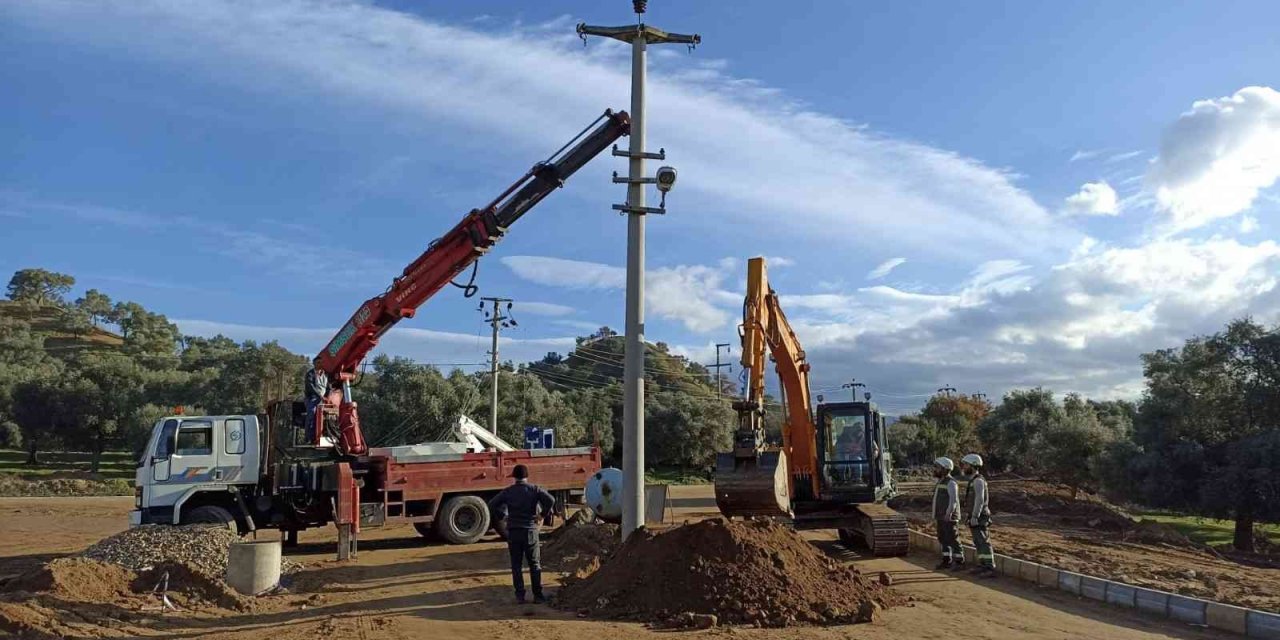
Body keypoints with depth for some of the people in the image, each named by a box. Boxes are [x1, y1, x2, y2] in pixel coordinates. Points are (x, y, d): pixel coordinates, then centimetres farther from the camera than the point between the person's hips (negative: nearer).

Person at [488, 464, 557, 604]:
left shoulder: (507, 491, 2)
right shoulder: (534, 489, -2)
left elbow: (492, 504, -3)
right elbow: (550, 500, -16)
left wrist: (502, 516, 7)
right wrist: (544, 514, -3)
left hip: (513, 532, 1)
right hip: (530, 531, -1)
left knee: (516, 565, 10)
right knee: (535, 565, 8)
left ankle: (520, 596, 8)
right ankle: (537, 595, 7)